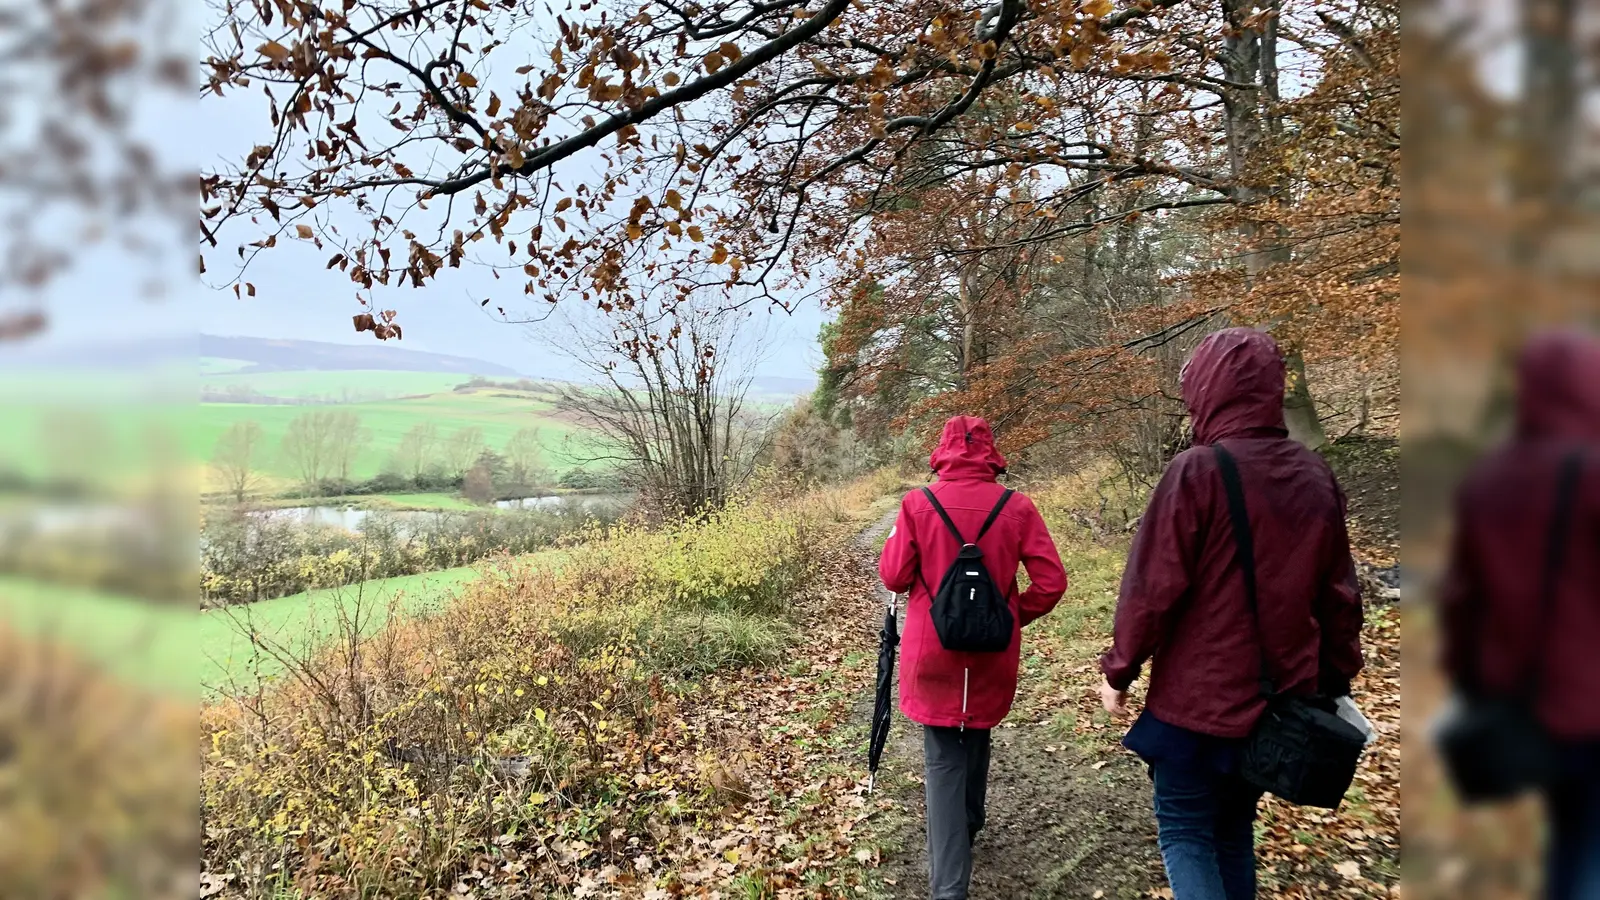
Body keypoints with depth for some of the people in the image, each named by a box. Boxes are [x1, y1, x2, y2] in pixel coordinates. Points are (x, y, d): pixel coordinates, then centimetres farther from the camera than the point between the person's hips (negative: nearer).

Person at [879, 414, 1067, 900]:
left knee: (943, 760, 4)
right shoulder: (1016, 507, -6)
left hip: (934, 652, -2)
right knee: (976, 737, 26)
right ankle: (968, 826, 48)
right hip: (992, 653, 2)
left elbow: (894, 576, -6)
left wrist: (897, 546, 15)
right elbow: (1051, 581, -7)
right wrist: (1015, 615, 9)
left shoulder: (917, 504, -9)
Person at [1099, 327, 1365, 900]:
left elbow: (1151, 586, -16)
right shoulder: (1316, 477, 3)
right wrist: (1336, 680, 18)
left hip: (1198, 699, -6)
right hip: (1283, 700, 6)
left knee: (1185, 832, 7)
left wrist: (1118, 670, -5)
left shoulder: (1197, 471, -16)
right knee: (1234, 830, 20)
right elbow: (1339, 594, 8)